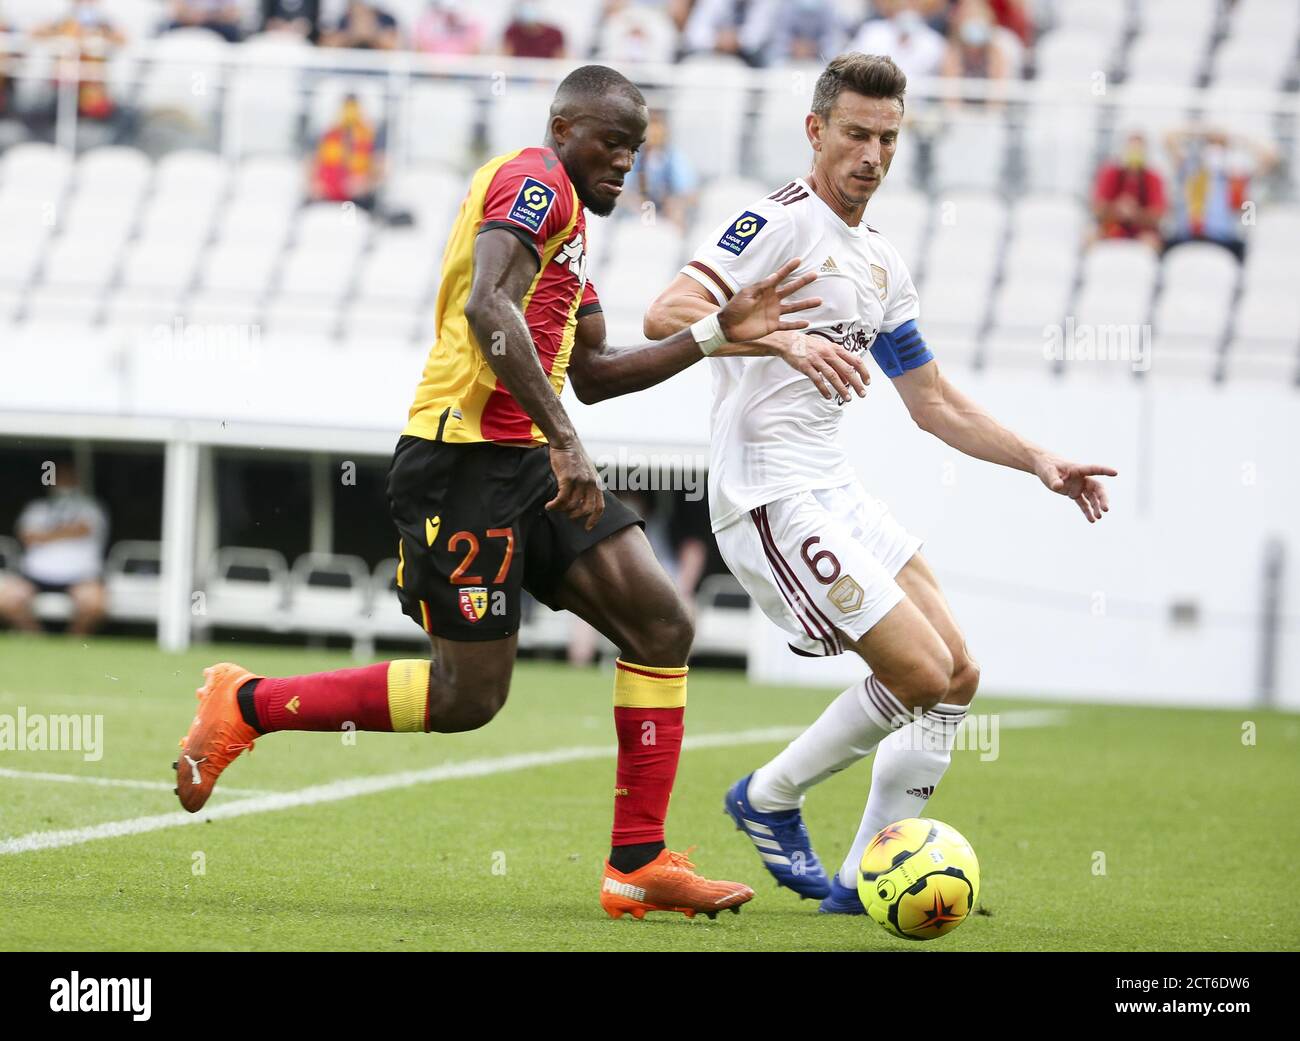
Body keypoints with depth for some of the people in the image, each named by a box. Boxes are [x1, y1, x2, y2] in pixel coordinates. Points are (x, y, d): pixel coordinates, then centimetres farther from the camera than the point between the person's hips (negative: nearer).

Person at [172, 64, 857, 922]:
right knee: (468, 695, -8)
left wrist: (717, 336, 19)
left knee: (663, 625, -1)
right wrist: (565, 442, -30)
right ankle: (247, 704, 8)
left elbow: (591, 374, 27)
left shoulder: (569, 214, 24)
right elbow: (488, 308, -25)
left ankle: (639, 863, 1)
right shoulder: (535, 181, -8)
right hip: (468, 458, -10)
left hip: (525, 464, 10)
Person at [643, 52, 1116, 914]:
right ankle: (770, 799, 7)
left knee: (958, 677, 5)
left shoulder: (881, 264, 17)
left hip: (836, 490, 9)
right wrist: (775, 336, -39)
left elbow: (934, 403, 24)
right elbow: (667, 315, -24)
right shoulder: (779, 223, -10)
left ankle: (867, 877, 11)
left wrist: (1038, 461, 12)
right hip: (770, 496, -9)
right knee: (921, 673, -14)